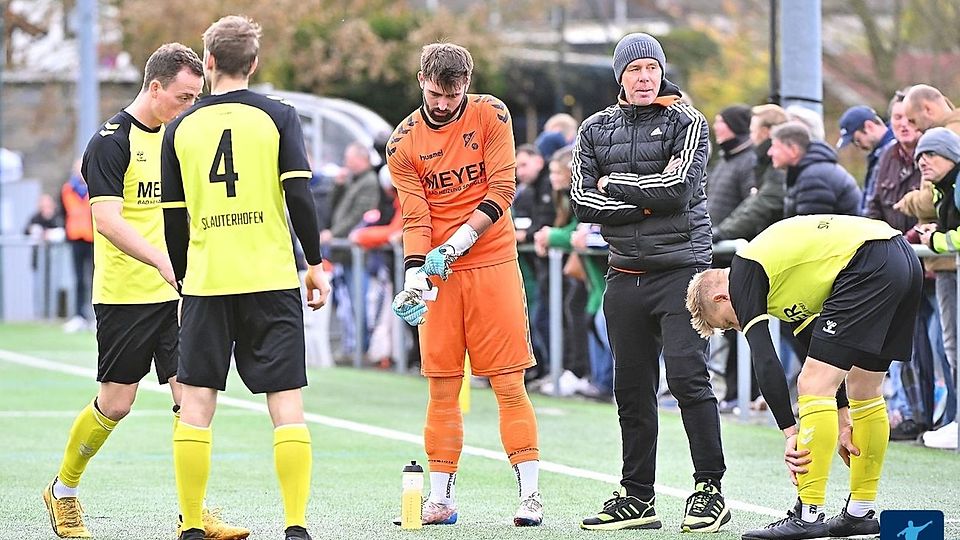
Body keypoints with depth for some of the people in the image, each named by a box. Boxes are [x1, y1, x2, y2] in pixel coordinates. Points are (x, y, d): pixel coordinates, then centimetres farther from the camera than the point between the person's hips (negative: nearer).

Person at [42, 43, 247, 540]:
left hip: (177, 292, 6)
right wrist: (161, 260, -33)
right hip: (124, 294, -6)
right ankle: (62, 493, 22)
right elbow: (107, 219, -22)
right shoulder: (112, 141, -12)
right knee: (115, 404, 1)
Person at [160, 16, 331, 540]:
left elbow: (174, 218, 8)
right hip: (272, 279, -1)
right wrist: (315, 264, 3)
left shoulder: (181, 128, 6)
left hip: (205, 282, 1)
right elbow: (299, 196, -7)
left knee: (195, 406, 7)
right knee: (286, 404, -1)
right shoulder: (278, 116, 0)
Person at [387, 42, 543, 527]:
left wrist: (456, 244, -15)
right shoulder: (404, 142, 1)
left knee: (508, 383, -4)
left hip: (492, 265, -2)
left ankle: (530, 495, -2)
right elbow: (414, 217, -2)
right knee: (442, 388, 2)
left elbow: (502, 190, -6)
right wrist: (414, 277, -17)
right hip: (440, 274, 2)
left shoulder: (491, 116, -2)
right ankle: (441, 498, 7)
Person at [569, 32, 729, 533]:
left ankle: (709, 490, -10)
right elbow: (583, 202, 1)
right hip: (625, 275, 4)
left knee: (687, 375, -14)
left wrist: (615, 184, -6)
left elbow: (678, 189, -14)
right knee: (631, 388, 7)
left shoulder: (685, 123, 1)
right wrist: (644, 203, -8)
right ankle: (637, 498, 14)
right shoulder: (596, 129, 11)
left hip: (680, 269, -4)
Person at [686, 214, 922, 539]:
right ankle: (861, 512, 27)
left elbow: (765, 361, -8)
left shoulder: (743, 274, 2)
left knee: (813, 387, -7)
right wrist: (843, 418, 29)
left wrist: (791, 432, -7)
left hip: (869, 266, -10)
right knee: (865, 393, 20)